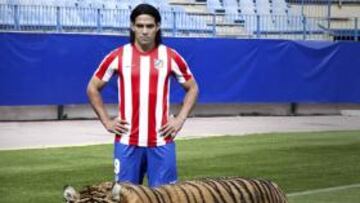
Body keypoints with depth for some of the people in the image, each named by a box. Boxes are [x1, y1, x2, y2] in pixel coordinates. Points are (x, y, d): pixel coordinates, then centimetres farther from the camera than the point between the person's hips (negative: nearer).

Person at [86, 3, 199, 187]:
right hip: (127, 141, 0)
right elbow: (93, 88, 11)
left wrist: (180, 119, 3)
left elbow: (192, 88, 14)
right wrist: (106, 121, 3)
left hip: (161, 141, 0)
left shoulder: (170, 57, 2)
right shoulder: (118, 56, 2)